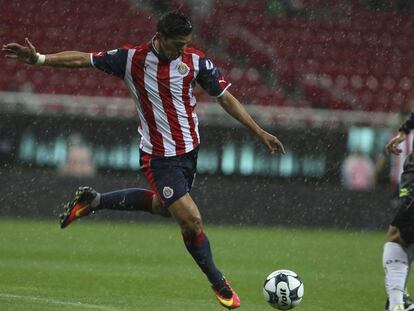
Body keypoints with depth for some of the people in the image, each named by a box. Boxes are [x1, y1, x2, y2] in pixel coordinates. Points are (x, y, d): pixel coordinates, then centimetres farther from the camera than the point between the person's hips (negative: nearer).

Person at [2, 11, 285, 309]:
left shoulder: (196, 61, -8)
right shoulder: (132, 59, -13)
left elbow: (226, 98, -2)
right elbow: (82, 59, -4)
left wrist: (260, 132, -5)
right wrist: (38, 59, -10)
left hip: (190, 149, 5)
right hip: (159, 156, -4)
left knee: (164, 206, 23)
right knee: (192, 221, -11)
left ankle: (92, 200, 41)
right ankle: (218, 283, 10)